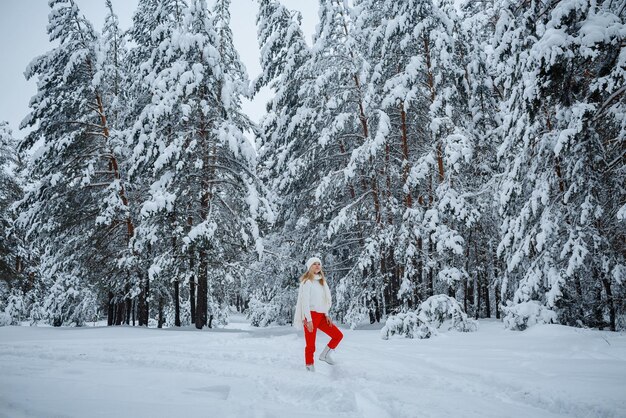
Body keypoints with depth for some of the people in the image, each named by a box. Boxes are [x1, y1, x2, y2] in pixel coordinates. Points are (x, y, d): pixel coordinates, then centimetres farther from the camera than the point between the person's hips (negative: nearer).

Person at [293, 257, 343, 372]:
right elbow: (305, 301, -12)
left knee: (338, 335, 4)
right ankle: (310, 367, 7)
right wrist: (308, 319, -18)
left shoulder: (321, 281, 17)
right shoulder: (307, 281, -6)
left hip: (321, 315, 8)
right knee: (311, 344, -5)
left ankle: (325, 355, 18)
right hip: (311, 315, -7)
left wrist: (326, 315, 8)